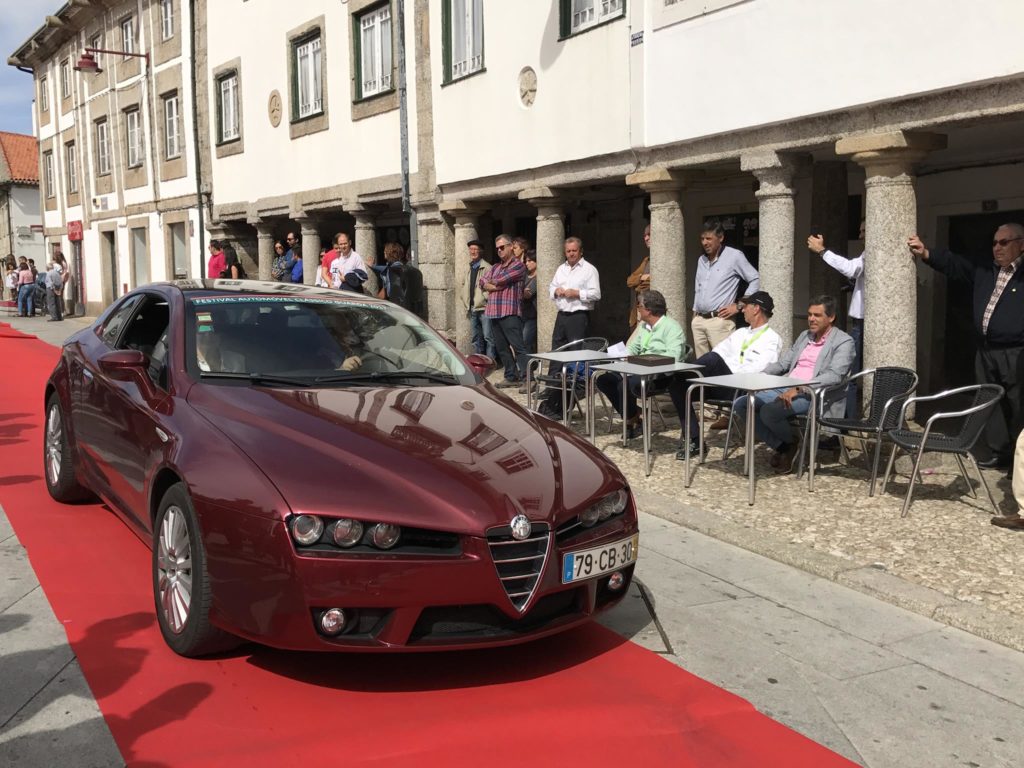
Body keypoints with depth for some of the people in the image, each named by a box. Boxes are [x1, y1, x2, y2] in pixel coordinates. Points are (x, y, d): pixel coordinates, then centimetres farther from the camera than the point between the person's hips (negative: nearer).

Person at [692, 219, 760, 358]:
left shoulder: (734, 256, -3)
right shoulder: (701, 260, 16)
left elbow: (755, 280, -2)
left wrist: (739, 306, -5)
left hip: (720, 320, -6)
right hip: (698, 321, 6)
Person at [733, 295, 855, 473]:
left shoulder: (843, 342, -3)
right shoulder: (805, 336, 21)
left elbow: (834, 376, -18)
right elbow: (783, 363, 23)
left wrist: (799, 389, -29)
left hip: (813, 395, -8)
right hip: (785, 388, 8)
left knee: (769, 411, -32)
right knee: (741, 404, -10)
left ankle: (790, 444, 0)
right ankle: (780, 446, 0)